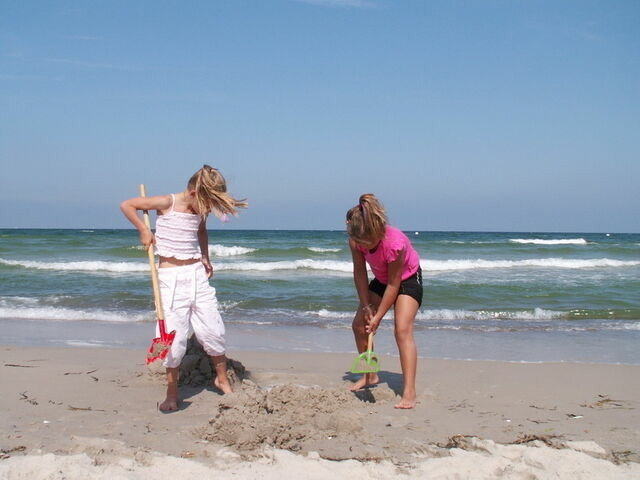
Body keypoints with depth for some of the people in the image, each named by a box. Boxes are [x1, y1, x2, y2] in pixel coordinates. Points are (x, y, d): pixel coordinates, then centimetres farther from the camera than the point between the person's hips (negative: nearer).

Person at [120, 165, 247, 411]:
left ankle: (222, 379, 25)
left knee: (213, 330, 5)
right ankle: (172, 392, 10)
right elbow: (126, 205, -6)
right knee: (175, 336, -5)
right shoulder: (167, 203, -12)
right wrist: (143, 231, -12)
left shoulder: (200, 211, 4)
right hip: (171, 277, -5)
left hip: (197, 274, 5)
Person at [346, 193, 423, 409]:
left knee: (402, 329, -22)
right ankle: (370, 375, 25)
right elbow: (360, 273, -12)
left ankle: (409, 393, -25)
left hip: (407, 279, -7)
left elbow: (394, 284, -30)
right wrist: (366, 307, -14)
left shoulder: (395, 243, -39)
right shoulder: (357, 240, -24)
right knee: (359, 324, 5)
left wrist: (378, 317, -24)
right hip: (381, 280, 7)